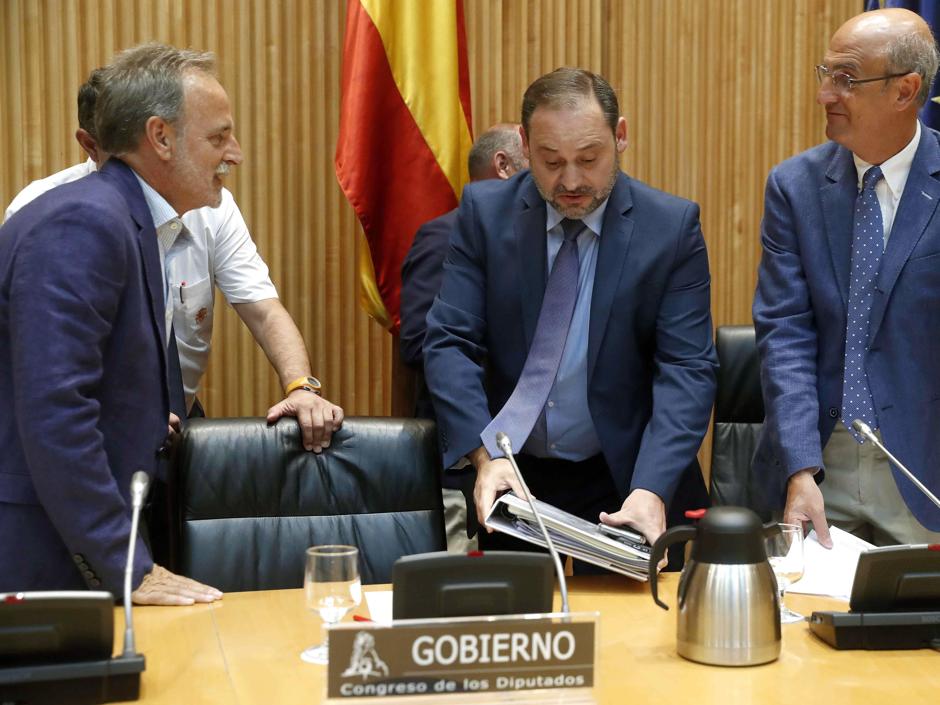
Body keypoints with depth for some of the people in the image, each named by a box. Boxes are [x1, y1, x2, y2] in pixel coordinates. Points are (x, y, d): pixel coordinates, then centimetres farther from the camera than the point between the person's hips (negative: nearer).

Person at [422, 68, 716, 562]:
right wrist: (486, 455, -20)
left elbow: (686, 368, -8)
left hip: (624, 483, -1)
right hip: (511, 477, 1)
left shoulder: (672, 225, -4)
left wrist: (651, 489, -23)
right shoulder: (484, 211, -1)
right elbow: (449, 343, -4)